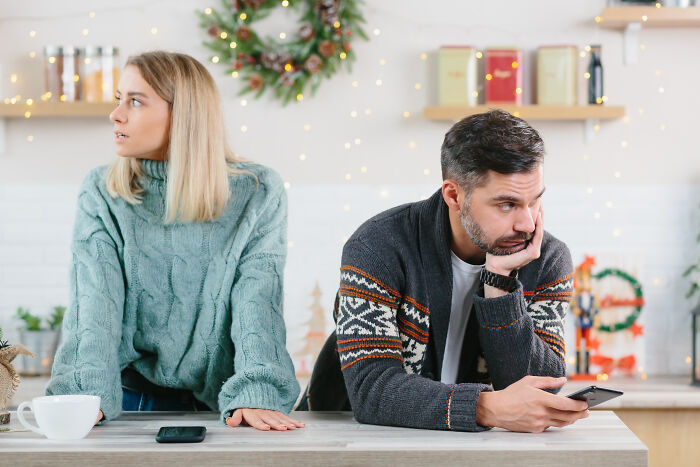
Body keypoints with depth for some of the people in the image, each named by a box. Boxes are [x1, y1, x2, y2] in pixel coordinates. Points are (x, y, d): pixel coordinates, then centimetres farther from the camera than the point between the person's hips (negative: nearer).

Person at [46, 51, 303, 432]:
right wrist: (86, 395, -23)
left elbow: (257, 301, -8)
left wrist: (255, 395, -24)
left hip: (216, 398, -1)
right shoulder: (101, 193, 5)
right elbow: (96, 300, -7)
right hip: (130, 397, 1)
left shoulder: (258, 193, 2)